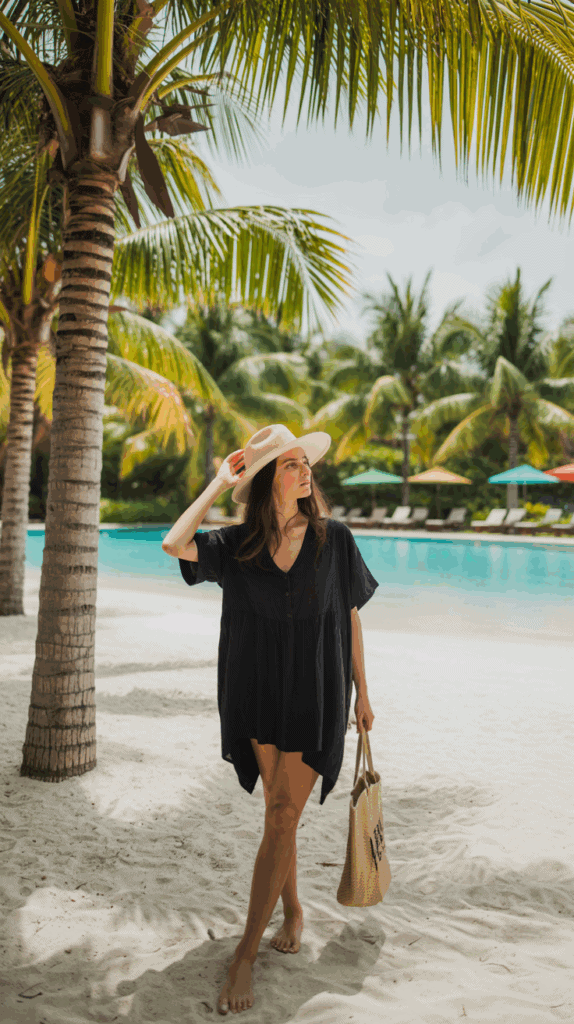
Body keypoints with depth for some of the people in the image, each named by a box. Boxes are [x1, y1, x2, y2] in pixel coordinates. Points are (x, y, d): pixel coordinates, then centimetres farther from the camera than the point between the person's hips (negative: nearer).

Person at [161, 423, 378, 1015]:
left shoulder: (334, 539, -5)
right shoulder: (238, 544, -3)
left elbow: (350, 617, 3)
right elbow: (174, 544, -20)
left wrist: (361, 694, 6)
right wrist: (220, 483, -13)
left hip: (316, 698, -2)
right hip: (259, 695, 2)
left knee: (282, 817, -3)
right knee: (279, 812, 15)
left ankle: (245, 955, 7)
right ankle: (293, 912, 38)